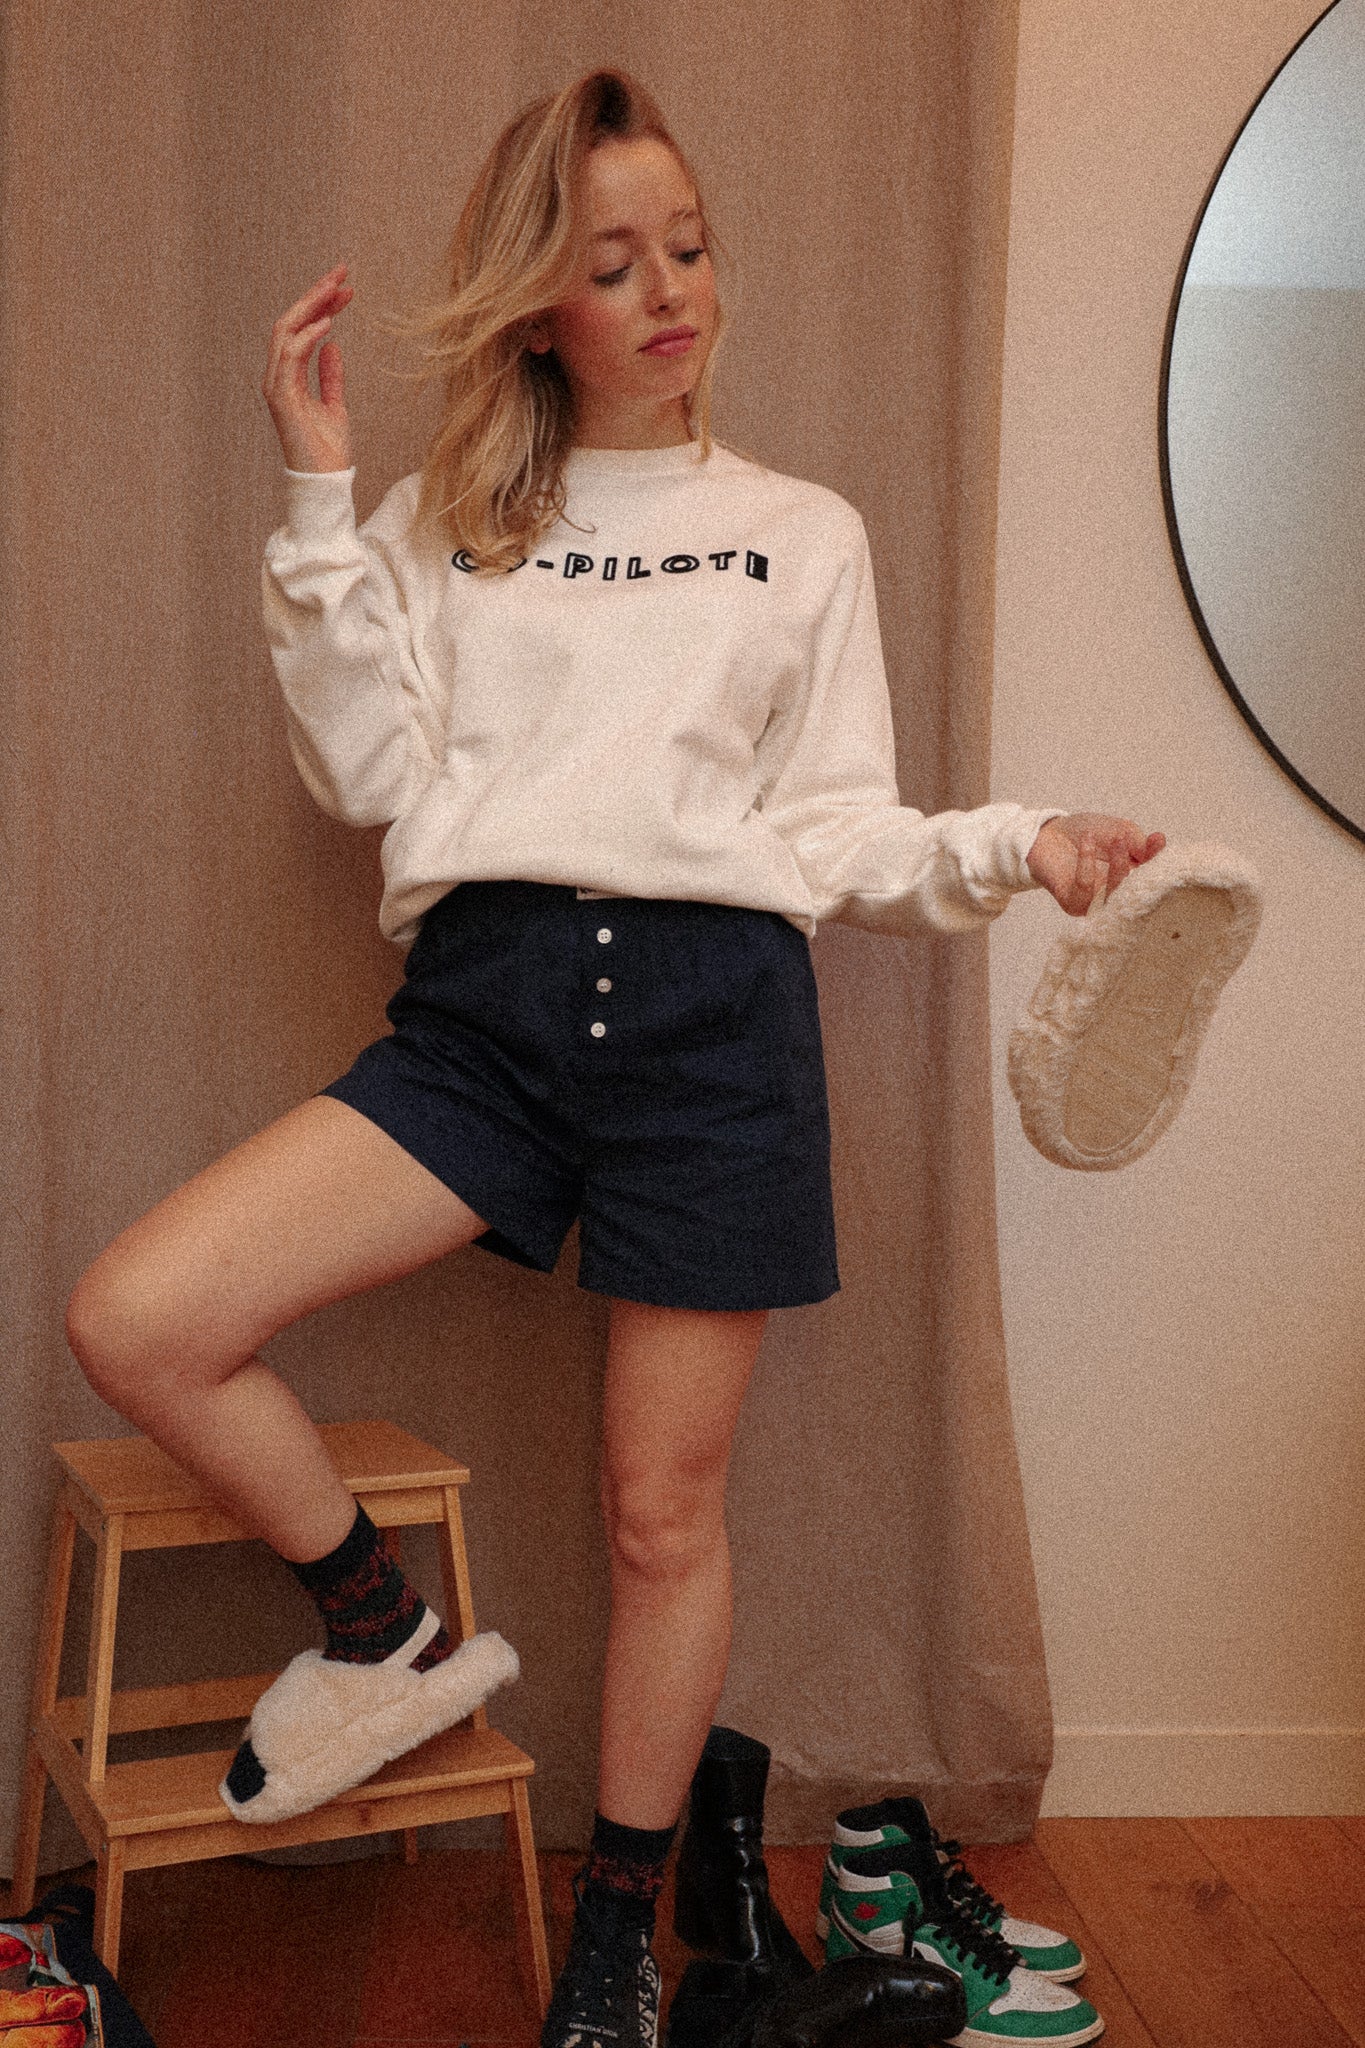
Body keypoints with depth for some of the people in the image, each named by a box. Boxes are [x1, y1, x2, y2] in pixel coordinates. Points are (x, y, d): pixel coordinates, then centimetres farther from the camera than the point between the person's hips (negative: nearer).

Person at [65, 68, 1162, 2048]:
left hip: (713, 1009, 0)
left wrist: (1019, 843, -6)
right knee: (134, 1321, -16)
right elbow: (375, 778, 3)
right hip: (487, 1001, 1)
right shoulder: (447, 527, 16)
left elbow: (842, 829, 11)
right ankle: (393, 1640, 9)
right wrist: (322, 502, -1)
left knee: (665, 1512, 4)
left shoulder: (804, 533, 16)